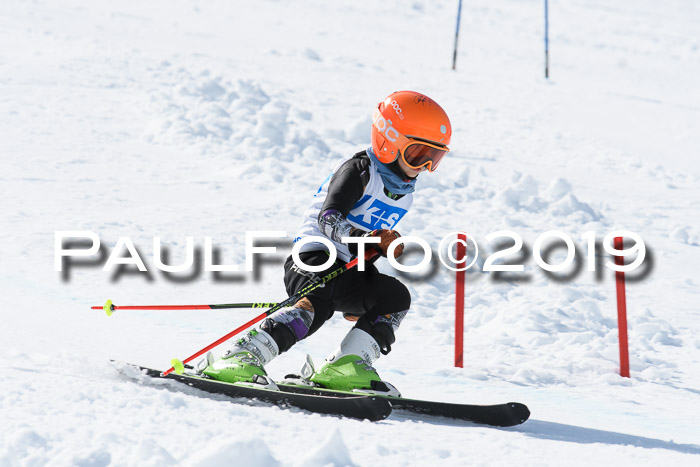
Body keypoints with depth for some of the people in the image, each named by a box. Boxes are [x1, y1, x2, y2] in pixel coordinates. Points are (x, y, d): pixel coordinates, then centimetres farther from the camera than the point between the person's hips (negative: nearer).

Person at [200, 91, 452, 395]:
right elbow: (329, 219, -21)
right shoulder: (359, 170, -8)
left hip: (350, 271, 8)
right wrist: (366, 239, -38)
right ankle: (241, 359, -40)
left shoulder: (405, 192, 17)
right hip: (315, 258, -8)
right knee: (317, 302, -36)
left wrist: (360, 297, 31)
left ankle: (344, 368, -20)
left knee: (395, 297, -16)